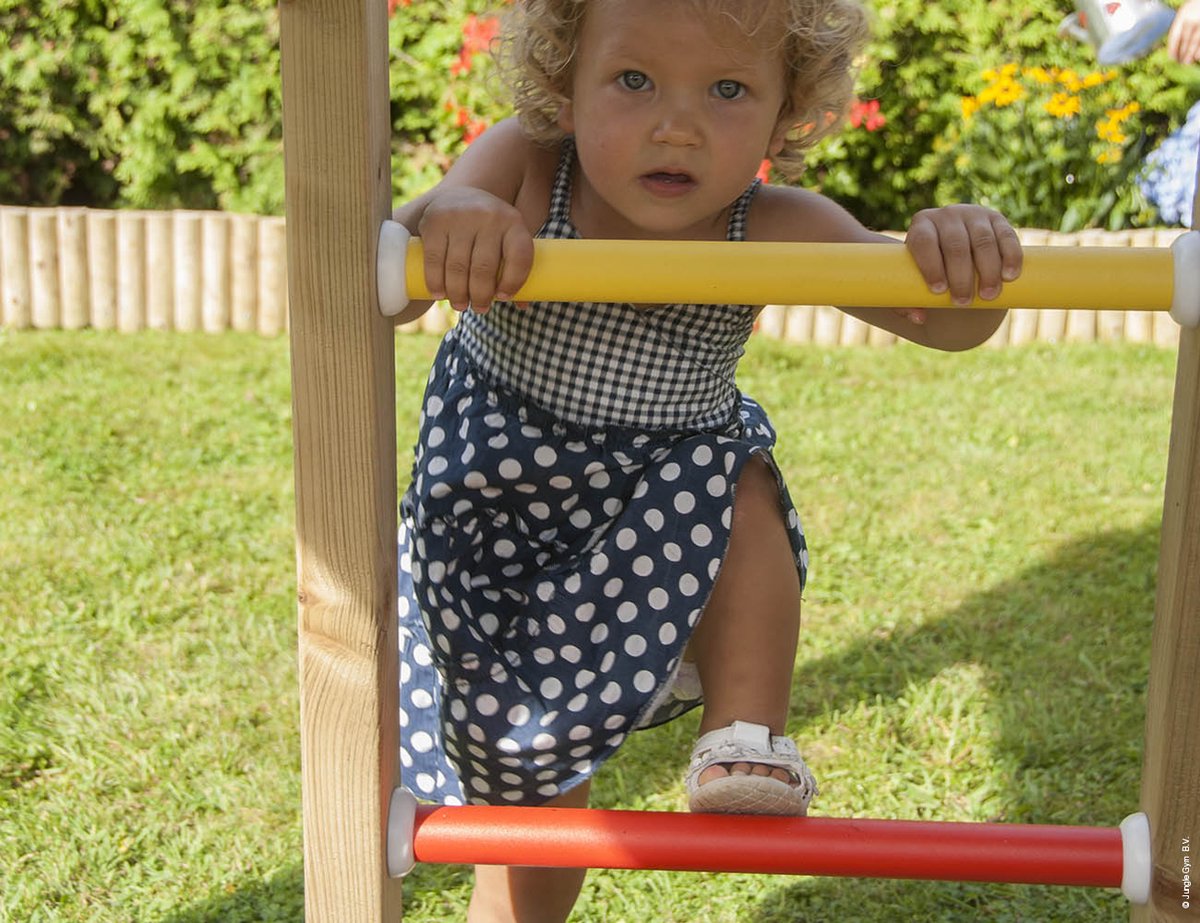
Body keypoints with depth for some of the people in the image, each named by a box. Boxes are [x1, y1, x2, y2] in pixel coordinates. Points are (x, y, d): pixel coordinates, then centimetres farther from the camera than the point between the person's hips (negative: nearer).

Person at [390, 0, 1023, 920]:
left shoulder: (776, 231, -21)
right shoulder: (520, 172, -23)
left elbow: (946, 324, -23)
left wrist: (964, 257, -47)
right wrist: (439, 219, -56)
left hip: (664, 531, 1)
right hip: (503, 510, 0)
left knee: (742, 494, -32)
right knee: (532, 768, 10)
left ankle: (748, 743, -20)